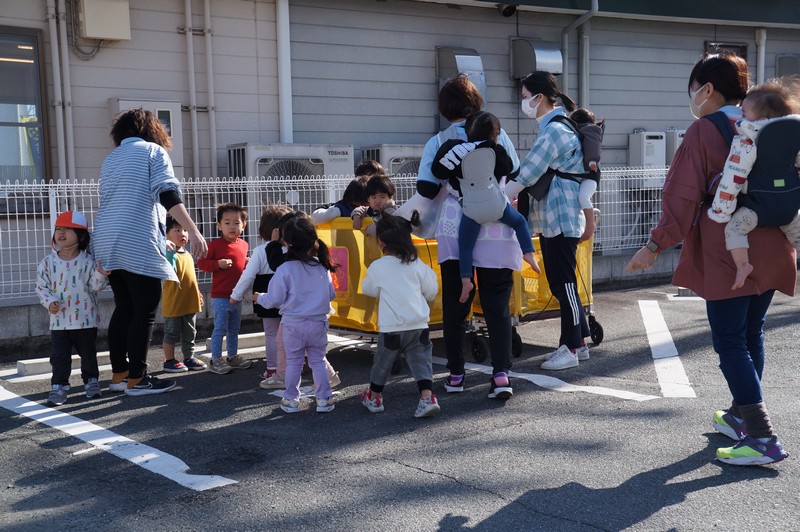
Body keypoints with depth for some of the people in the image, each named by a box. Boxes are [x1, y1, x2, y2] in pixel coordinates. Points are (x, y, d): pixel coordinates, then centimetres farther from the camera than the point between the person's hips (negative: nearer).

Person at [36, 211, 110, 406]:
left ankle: (91, 380, 30)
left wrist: (100, 275, -27)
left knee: (88, 353, 12)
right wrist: (49, 301, -13)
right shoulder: (48, 262, -1)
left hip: (85, 319, -1)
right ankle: (59, 386, 9)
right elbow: (41, 286, 4)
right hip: (59, 320, 1)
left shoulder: (88, 261, -5)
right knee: (59, 356, 1)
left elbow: (95, 286, -7)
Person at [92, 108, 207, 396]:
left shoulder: (110, 158, 22)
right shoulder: (153, 151, 2)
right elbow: (168, 195, -13)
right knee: (144, 312, -2)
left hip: (107, 243, 7)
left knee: (124, 309, 14)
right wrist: (193, 231, -20)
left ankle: (118, 374, 17)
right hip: (138, 244, -7)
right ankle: (136, 379, -1)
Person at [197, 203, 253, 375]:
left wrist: (248, 263, 3)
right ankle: (216, 360, 5)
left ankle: (233, 356, 29)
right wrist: (218, 264, -24)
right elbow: (201, 263, -11)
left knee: (234, 330, 17)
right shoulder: (216, 244, -11)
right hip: (220, 296, -7)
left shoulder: (243, 244, 9)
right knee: (220, 329, -3)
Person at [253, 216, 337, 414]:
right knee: (318, 361, 12)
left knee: (293, 362, 11)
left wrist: (260, 298, 11)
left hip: (293, 324, -2)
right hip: (318, 323, 2)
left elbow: (274, 300, -9)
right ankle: (324, 399, 12)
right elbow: (331, 295, 7)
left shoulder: (284, 270, -15)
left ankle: (291, 399, 17)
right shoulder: (322, 267, -3)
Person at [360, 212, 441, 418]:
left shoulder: (377, 267, -3)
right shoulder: (416, 264, 3)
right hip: (419, 324, 2)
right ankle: (427, 397, -9)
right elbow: (431, 291, 10)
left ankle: (374, 397, 31)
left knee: (382, 361, 15)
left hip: (391, 327, -2)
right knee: (421, 360, 6)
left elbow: (368, 289, 14)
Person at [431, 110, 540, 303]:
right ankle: (528, 253, 15)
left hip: (472, 209, -2)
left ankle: (466, 280, -1)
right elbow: (508, 169, 11)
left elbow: (438, 170, -10)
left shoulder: (456, 149, -12)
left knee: (465, 245, 9)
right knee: (520, 222, 27)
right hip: (497, 204, 2)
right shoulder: (495, 150, -4)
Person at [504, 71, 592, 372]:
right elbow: (533, 176, 20)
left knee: (564, 284, -1)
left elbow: (524, 177, -17)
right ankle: (579, 343, 24)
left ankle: (571, 349, 8)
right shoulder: (555, 128, 16)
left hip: (560, 220, -10)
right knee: (561, 284, 15)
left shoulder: (553, 132, -16)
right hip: (551, 220, 10)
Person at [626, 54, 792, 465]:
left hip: (728, 255, -7)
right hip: (772, 250, 7)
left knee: (730, 343, -4)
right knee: (751, 335, 18)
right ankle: (741, 414, 32)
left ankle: (762, 438, -9)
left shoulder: (703, 132, -8)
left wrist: (655, 246, -6)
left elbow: (683, 196, -12)